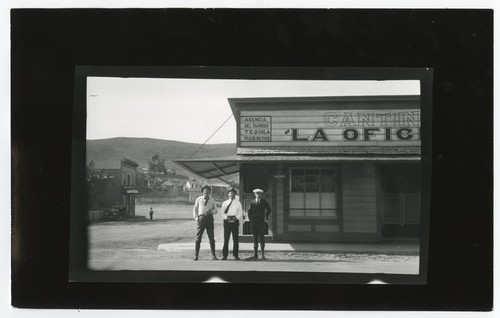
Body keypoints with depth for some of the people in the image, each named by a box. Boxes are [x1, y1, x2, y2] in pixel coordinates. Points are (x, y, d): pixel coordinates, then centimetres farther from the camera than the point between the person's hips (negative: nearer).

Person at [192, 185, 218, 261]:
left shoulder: (212, 201, 14)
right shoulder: (199, 199, 9)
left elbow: (215, 211, 16)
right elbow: (195, 209, 10)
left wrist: (211, 211, -7)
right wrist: (196, 218, -3)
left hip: (209, 217, 1)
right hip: (201, 217, -1)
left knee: (211, 238, 1)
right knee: (198, 237, -2)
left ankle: (213, 255, 5)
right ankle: (196, 255, 3)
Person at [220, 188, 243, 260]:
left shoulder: (238, 203, 11)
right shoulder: (225, 203, 11)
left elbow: (240, 212, 7)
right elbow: (222, 212, 7)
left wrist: (236, 217, -11)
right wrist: (226, 217, -11)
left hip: (235, 221, 0)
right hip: (227, 221, 0)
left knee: (235, 239, 0)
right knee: (226, 238, -3)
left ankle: (235, 255, 4)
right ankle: (224, 255, 0)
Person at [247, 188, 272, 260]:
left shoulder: (264, 202, 5)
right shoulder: (252, 202, 8)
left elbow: (269, 209, 16)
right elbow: (249, 211, 17)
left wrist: (266, 218, 9)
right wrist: (250, 219, 7)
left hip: (261, 222, -2)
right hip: (253, 223, 2)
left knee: (261, 237, -9)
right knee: (255, 238, 3)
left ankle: (263, 254, -8)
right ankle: (255, 255, 4)